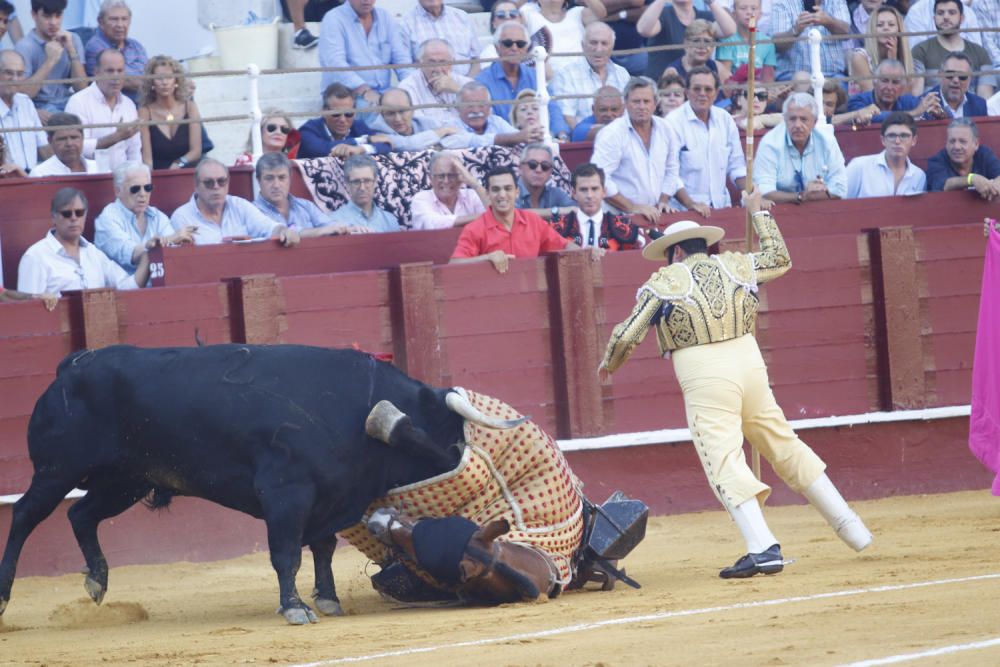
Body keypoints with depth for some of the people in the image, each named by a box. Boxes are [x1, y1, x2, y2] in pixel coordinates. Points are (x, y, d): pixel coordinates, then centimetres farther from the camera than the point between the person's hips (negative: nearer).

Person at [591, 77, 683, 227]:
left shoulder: (664, 128, 10)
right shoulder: (611, 134, -9)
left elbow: (672, 169, 22)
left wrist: (663, 201, 8)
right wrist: (632, 207, -16)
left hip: (654, 215, 5)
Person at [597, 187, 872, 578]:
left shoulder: (665, 281, 3)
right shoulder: (733, 265, 13)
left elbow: (627, 336, 1)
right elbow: (779, 260, 32)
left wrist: (609, 364, 22)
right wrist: (759, 213, 42)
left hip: (704, 377, -5)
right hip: (750, 363, 5)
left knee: (724, 462, -8)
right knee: (786, 448, 16)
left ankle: (763, 548, -23)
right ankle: (849, 526, 21)